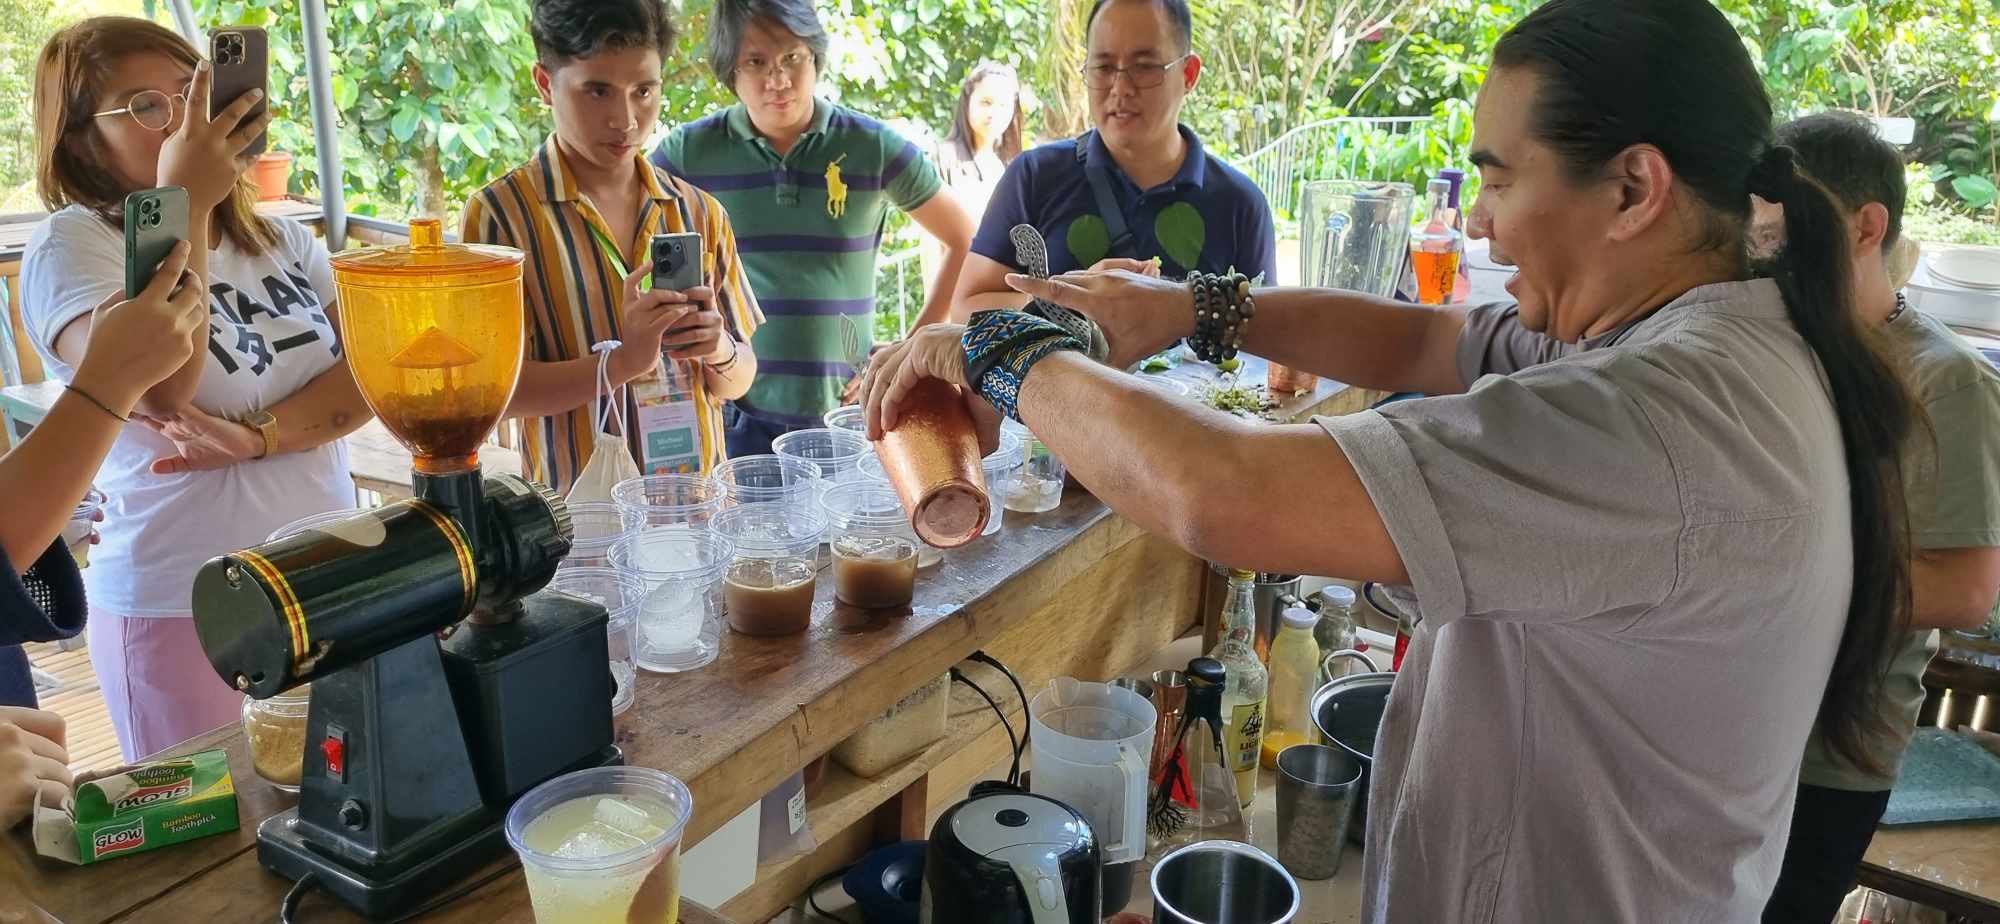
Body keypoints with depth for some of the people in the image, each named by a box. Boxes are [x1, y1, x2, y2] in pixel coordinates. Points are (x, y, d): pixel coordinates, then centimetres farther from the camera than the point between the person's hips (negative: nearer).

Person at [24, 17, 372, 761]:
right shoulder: (72, 245, -8)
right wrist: (183, 203, -24)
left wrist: (259, 437, -18)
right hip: (182, 612, -5)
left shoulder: (280, 239, 9)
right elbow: (161, 387, -25)